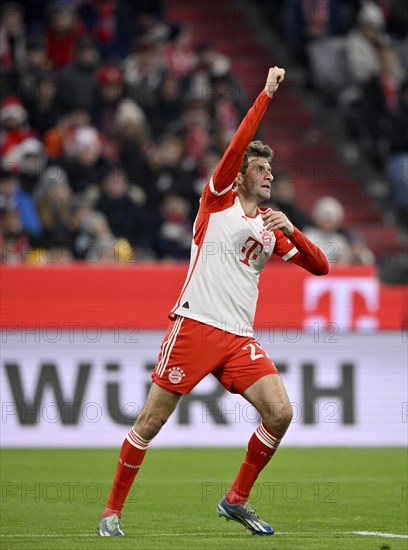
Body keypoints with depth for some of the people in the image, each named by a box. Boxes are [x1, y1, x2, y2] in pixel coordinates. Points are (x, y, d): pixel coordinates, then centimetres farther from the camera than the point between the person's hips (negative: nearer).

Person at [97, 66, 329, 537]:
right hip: (195, 325, -5)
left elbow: (319, 267, 15)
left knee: (280, 413, -10)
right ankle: (112, 511, 7)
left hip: (239, 337, 5)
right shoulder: (218, 199, 4)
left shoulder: (272, 226, 18)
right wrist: (266, 94, -11)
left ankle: (236, 499, 6)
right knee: (152, 420, -5)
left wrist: (291, 230, -1)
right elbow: (237, 145, -11)